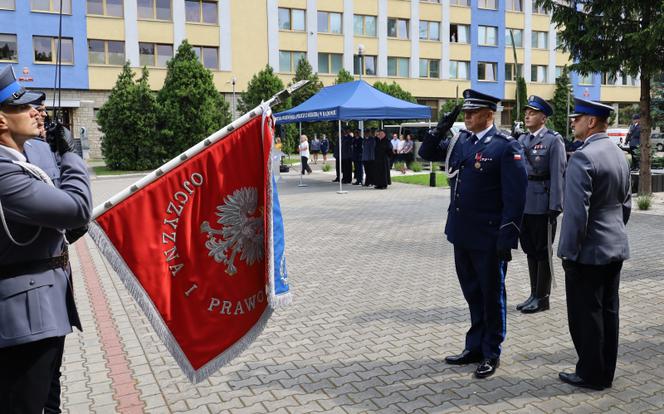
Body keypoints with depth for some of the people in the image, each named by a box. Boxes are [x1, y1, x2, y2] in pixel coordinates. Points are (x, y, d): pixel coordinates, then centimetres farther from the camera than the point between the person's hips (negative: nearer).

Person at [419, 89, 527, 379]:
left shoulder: (506, 146, -12)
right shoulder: (460, 141, 8)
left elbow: (515, 196, -15)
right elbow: (426, 154, 18)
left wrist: (507, 238, -18)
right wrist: (441, 129, 2)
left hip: (489, 238, -6)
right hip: (462, 234, 6)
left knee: (491, 295, 10)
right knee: (472, 293, 17)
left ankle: (491, 354, 25)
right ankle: (474, 347, 32)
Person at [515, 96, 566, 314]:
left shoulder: (553, 140, -8)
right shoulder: (522, 139, 12)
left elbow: (558, 174, -13)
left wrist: (555, 207, -17)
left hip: (542, 206, -6)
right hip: (523, 204, 7)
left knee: (543, 252, 4)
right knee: (530, 251, 14)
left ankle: (542, 297, 16)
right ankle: (534, 294, 26)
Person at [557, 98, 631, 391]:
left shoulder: (583, 157, -18)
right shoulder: (619, 154, 10)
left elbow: (577, 211, -22)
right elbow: (626, 203, 16)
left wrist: (569, 251, -15)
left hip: (589, 250, -9)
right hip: (616, 248, 9)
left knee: (586, 314, 3)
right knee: (608, 311, 15)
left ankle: (591, 375, 15)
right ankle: (606, 372, 26)